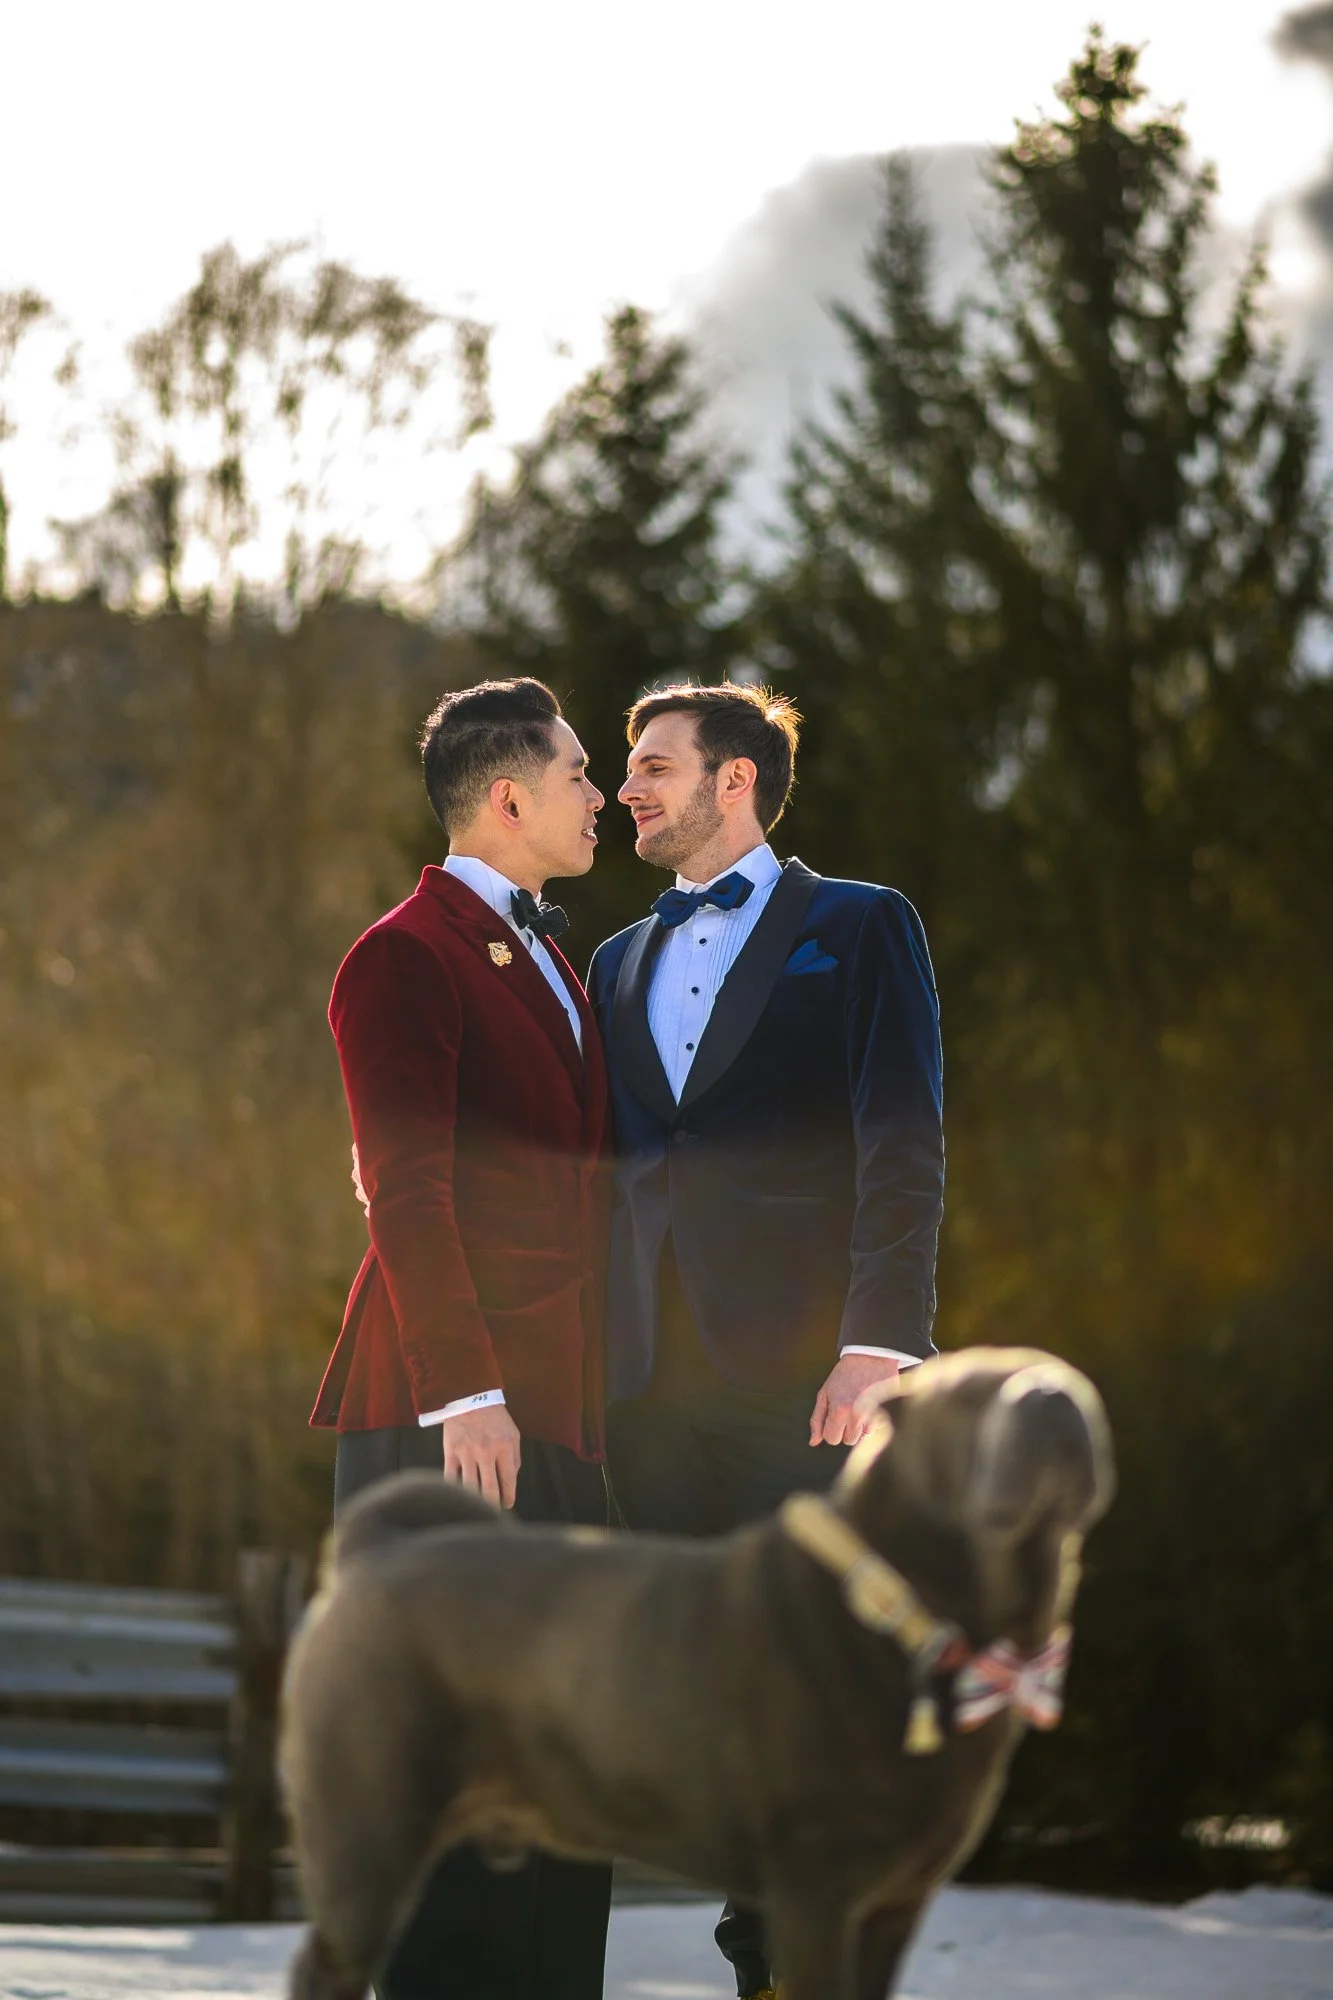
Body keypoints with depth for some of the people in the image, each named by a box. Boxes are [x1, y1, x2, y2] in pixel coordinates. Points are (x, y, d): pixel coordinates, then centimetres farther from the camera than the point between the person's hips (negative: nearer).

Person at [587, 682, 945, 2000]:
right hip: (652, 1380, 5)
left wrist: (882, 1342, -15)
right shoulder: (622, 963, 22)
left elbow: (903, 1148, -4)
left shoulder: (859, 929, 5)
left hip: (799, 1370, -5)